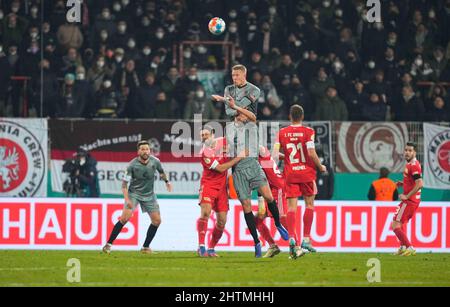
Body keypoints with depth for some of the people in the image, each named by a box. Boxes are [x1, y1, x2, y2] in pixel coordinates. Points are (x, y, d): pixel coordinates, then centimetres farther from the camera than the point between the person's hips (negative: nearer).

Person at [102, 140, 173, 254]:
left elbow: (161, 171, 17)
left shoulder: (155, 161, -8)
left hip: (149, 194, 4)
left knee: (157, 220, -4)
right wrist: (127, 199, -25)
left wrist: (167, 181, 12)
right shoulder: (132, 165, -19)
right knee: (125, 217, -20)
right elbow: (124, 183, -15)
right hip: (134, 193, -4)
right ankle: (108, 244, -14)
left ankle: (146, 247, 10)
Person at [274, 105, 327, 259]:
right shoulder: (308, 132, -7)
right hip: (307, 172, -2)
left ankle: (291, 238, -20)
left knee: (291, 207, -1)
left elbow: (275, 153, 0)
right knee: (309, 204, 11)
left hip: (290, 173, 2)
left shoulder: (282, 133, 2)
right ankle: (306, 239, 8)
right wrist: (321, 167, 1)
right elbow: (311, 153, -14)